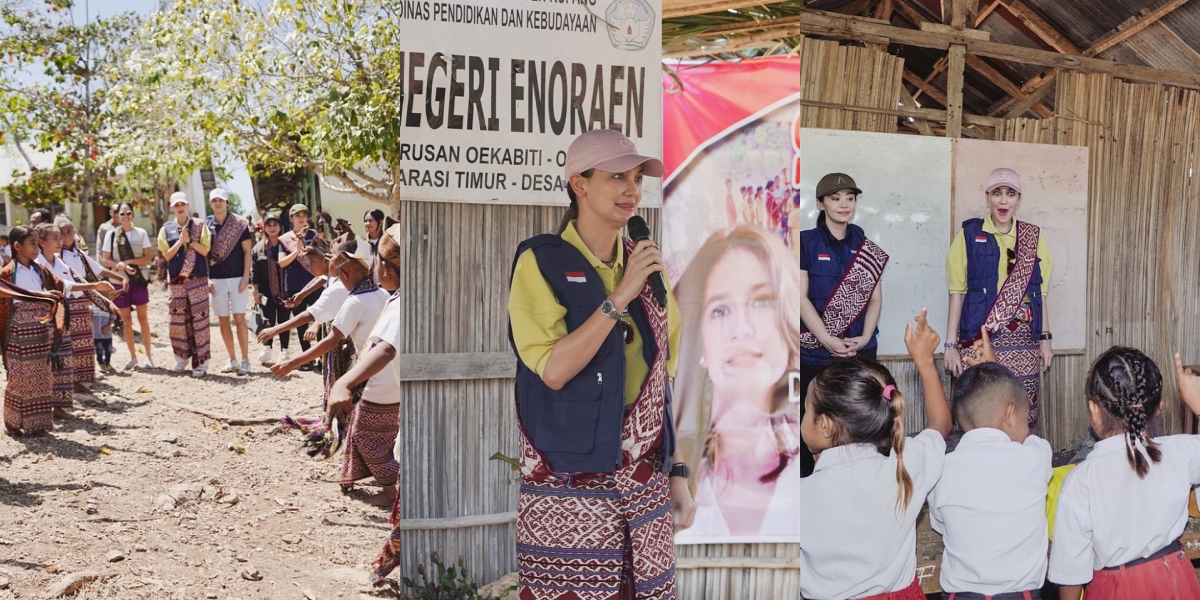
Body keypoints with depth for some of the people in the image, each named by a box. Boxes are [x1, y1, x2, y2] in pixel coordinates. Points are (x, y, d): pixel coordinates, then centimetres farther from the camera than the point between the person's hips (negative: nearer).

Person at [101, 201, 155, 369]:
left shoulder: (141, 233, 0)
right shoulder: (111, 235, 1)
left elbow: (148, 257, -3)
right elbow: (105, 260, 1)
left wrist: (129, 261, -15)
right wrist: (120, 266, -16)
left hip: (139, 280, -1)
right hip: (120, 281, 1)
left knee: (143, 318, 2)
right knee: (126, 320, 6)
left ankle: (148, 356, 7)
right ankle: (133, 357, 14)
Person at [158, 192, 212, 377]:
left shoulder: (199, 225, 4)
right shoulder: (166, 229, 7)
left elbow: (205, 250, -3)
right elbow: (167, 256, 1)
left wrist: (190, 240, -14)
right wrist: (180, 240, -11)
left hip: (197, 279, -2)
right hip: (176, 280, 2)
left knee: (199, 319, -5)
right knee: (178, 320, 5)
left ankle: (201, 362, -4)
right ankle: (181, 357, 19)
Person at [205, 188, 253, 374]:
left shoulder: (239, 224, -1)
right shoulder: (206, 225, 5)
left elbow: (247, 251, -1)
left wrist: (246, 277, -9)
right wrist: (207, 278, -1)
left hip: (237, 277, -3)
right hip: (216, 280, 3)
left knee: (239, 318, -7)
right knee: (223, 320, 6)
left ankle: (245, 360, -2)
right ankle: (232, 360, 14)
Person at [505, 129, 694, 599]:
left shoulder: (647, 266, 11)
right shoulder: (541, 262, -5)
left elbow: (662, 381, 14)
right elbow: (553, 370, -16)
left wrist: (679, 473, 11)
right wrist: (620, 297, -17)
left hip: (646, 481, 5)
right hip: (570, 486, -5)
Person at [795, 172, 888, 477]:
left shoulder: (866, 247, 10)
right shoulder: (806, 242, 0)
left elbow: (875, 297, 8)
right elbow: (801, 297, -6)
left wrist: (865, 338, -8)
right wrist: (828, 340, -16)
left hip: (861, 350, 3)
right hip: (815, 351, -3)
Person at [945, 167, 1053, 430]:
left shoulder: (1032, 237, 10)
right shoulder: (969, 235, 2)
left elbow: (1041, 292, 13)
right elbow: (957, 292, 1)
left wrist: (1045, 339, 8)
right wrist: (951, 345, -3)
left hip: (1023, 341, 2)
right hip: (979, 339, -2)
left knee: (1024, 415, -3)